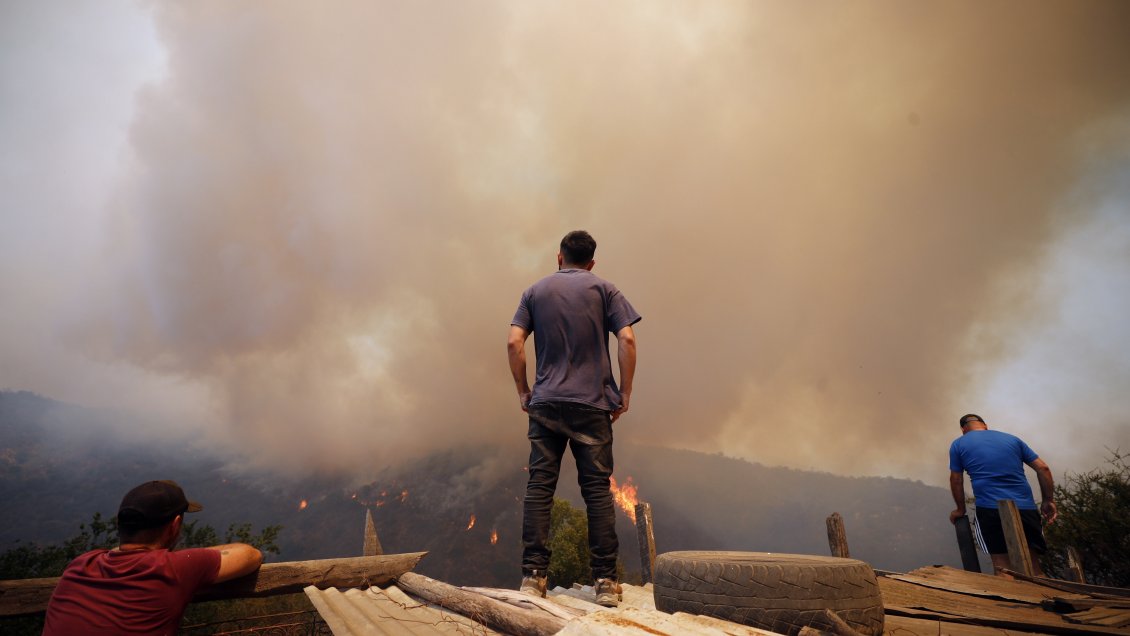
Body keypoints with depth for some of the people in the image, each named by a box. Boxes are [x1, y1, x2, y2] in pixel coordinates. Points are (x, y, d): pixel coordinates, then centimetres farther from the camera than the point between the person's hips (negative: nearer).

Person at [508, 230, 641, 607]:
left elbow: (514, 343, 1)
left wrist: (523, 391, 8)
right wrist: (625, 393, 1)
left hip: (545, 403, 1)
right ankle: (606, 582, 2)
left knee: (540, 485, 3)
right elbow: (627, 339, -5)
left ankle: (533, 575, 3)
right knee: (597, 488, 1)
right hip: (593, 405, -1)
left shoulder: (536, 291, 12)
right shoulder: (604, 290, 7)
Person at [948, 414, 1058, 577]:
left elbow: (956, 481, 10)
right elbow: (1043, 468, 12)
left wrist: (960, 510, 22)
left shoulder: (958, 445, 9)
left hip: (990, 510, -3)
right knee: (1032, 565, 12)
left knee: (1003, 568, 1)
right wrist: (1048, 501, 19)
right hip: (1025, 507, 4)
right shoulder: (1012, 439, 17)